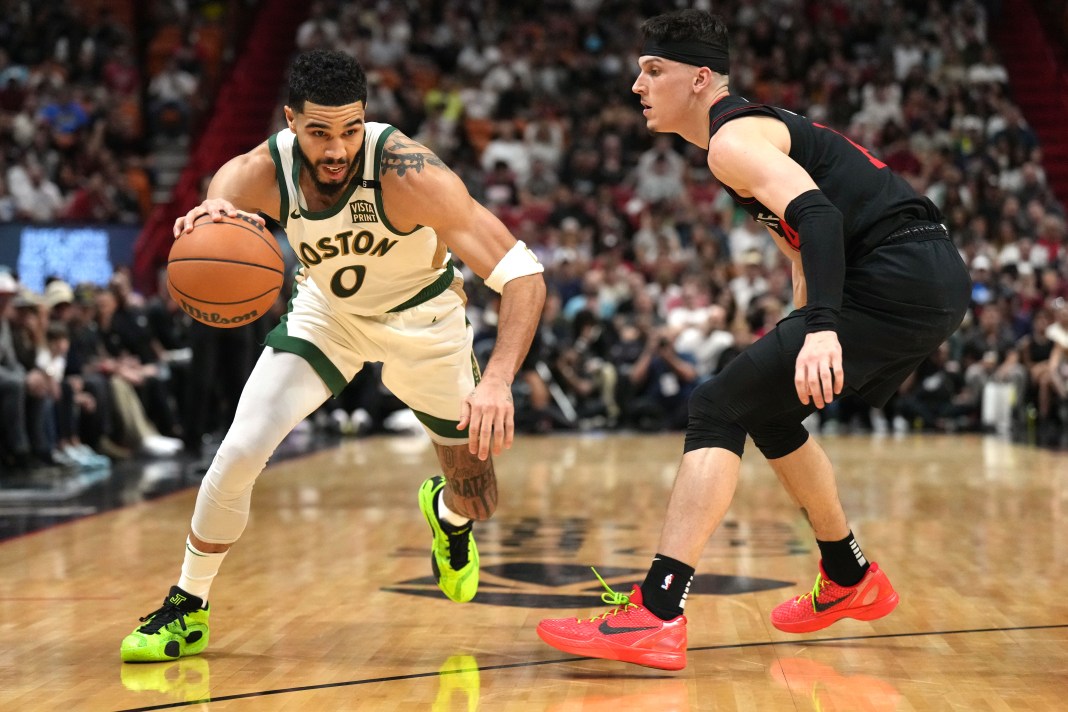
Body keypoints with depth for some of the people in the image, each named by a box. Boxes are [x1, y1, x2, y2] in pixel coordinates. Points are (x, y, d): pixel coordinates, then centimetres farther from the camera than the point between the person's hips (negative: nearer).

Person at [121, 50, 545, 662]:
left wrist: (498, 379, -55)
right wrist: (209, 223, -60)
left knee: (478, 502, 5)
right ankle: (187, 610, 6)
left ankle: (447, 512, 46)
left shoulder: (407, 172, -38)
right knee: (240, 451, -17)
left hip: (423, 320, -1)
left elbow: (524, 274, -40)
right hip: (327, 313, 1)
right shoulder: (258, 175, -30)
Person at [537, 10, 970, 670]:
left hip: (897, 280, -10)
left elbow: (815, 213, -25)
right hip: (933, 279, 10)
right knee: (769, 410, 24)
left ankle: (656, 616, -19)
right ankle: (850, 579, 34)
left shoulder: (732, 140, -8)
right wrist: (803, 333, 32)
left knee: (720, 407, -11)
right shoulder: (765, 126, 24)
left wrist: (820, 330, -36)